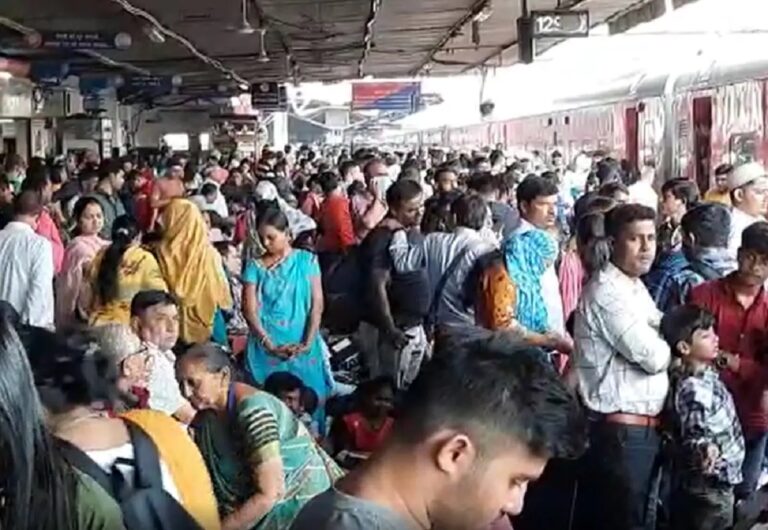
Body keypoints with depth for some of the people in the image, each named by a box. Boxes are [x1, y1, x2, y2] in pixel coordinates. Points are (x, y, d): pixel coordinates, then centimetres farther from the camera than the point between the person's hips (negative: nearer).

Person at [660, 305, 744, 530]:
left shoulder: (708, 374, 5)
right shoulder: (692, 389, -26)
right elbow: (693, 438, -29)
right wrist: (707, 450, -49)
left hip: (718, 481, 9)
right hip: (709, 485, -9)